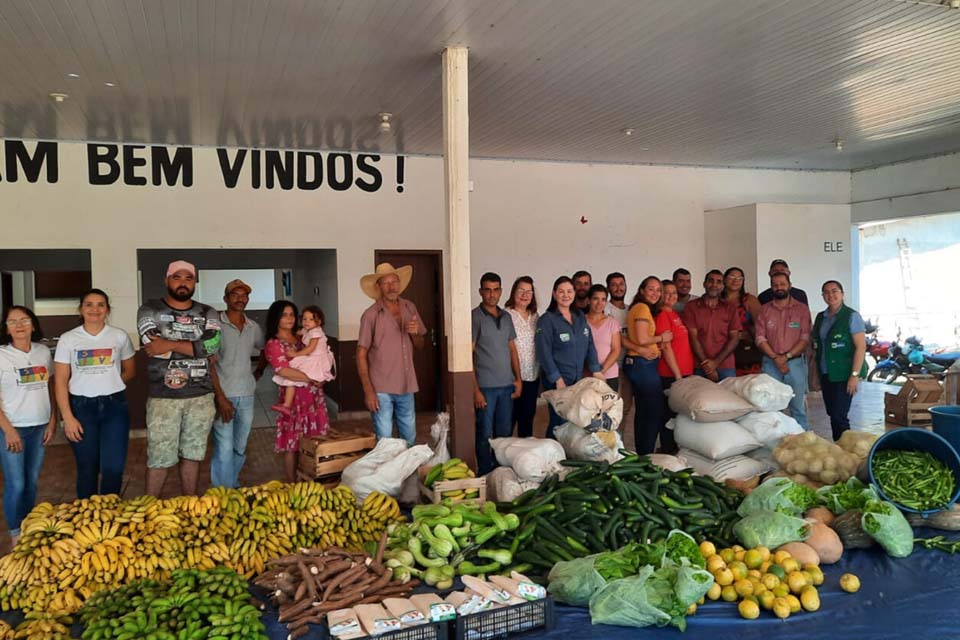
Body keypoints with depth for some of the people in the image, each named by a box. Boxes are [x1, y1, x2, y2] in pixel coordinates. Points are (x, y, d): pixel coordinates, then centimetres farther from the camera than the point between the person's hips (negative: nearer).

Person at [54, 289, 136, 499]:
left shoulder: (120, 336, 4)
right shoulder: (68, 339, 1)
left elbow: (130, 371, 15)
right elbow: (60, 382, -1)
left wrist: (108, 383, 0)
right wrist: (67, 417, -8)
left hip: (115, 406, 0)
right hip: (81, 407, 0)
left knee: (113, 468, -4)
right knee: (87, 469, 8)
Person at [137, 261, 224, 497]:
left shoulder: (208, 315, 8)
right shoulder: (150, 311, 1)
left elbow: (211, 352, -6)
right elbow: (156, 349, -14)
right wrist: (195, 348, -11)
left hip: (202, 398, 2)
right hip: (163, 398, -2)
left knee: (192, 455, 11)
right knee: (159, 459, 2)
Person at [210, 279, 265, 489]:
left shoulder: (254, 328, 9)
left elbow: (265, 349, 30)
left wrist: (259, 371, 17)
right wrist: (220, 398, -16)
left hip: (247, 395, 5)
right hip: (223, 395, -5)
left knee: (240, 448, 14)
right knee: (224, 449, -7)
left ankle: (233, 487, 29)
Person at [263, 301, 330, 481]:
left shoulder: (300, 338, 15)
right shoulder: (273, 344, -6)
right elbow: (283, 371, -19)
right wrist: (311, 378, -18)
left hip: (314, 394, 6)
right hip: (294, 396, -6)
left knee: (313, 440, 9)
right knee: (292, 443, 0)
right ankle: (292, 485, 10)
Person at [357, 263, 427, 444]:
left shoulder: (409, 308, 6)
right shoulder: (371, 314, -9)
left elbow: (419, 346, 15)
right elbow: (361, 354, -8)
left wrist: (414, 333, -8)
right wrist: (368, 390, -13)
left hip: (406, 386, 5)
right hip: (381, 389, -4)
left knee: (410, 440, 14)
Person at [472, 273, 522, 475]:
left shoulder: (507, 317, 11)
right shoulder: (474, 317, -7)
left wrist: (518, 379, 9)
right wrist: (475, 390, -13)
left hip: (507, 385, 5)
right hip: (485, 387, -5)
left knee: (504, 433, 12)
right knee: (485, 435, 2)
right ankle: (485, 475, 14)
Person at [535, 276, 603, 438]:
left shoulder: (580, 317, 13)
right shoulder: (547, 320, -7)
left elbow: (590, 345, 12)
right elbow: (544, 353, -12)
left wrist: (595, 370, 1)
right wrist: (557, 379, -16)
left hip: (578, 379, 6)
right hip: (557, 381, -6)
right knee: (559, 423, -3)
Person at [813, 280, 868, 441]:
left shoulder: (851, 316, -6)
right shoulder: (820, 317, 11)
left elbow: (861, 346, -11)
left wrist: (855, 375, -17)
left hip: (843, 375, -6)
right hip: (825, 375, 6)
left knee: (838, 416, -10)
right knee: (832, 415, 9)